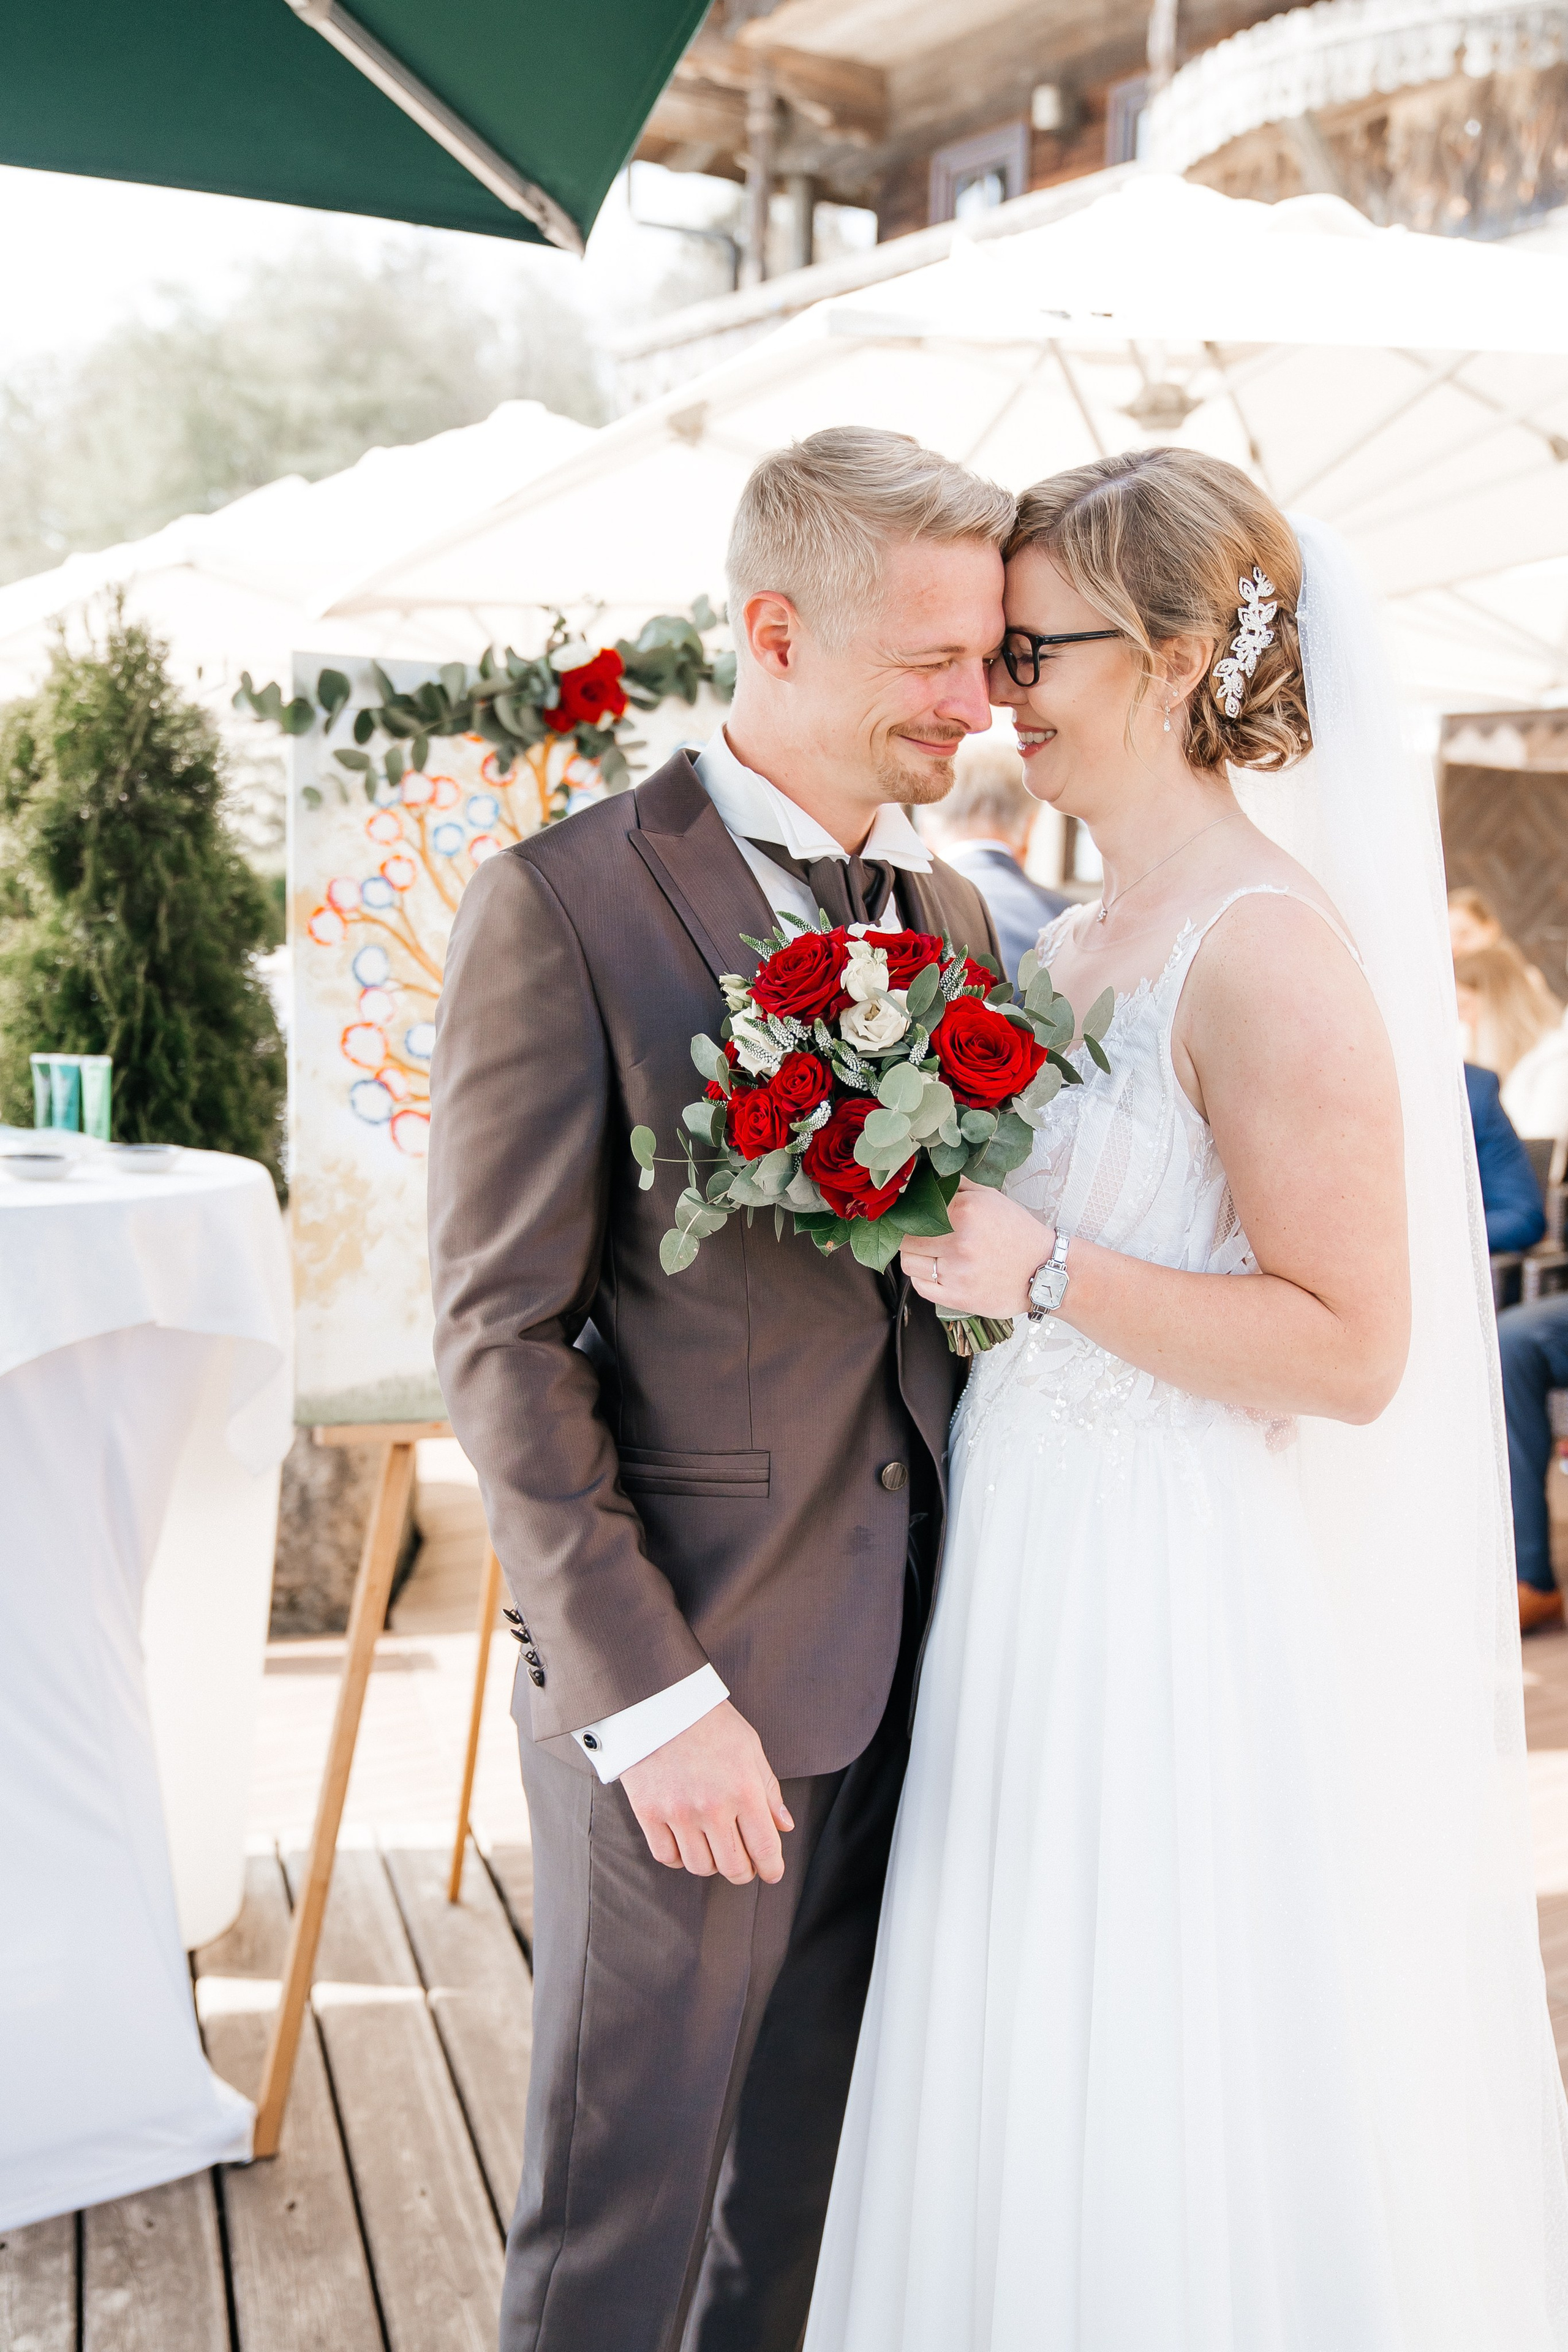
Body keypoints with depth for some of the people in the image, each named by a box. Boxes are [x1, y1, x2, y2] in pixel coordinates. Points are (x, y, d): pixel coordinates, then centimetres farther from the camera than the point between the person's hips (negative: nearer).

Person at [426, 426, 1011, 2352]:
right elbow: (503, 1335, -13)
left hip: (912, 1664, 6)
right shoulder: (567, 902, -11)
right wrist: (649, 1693, -17)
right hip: (680, 1678, -6)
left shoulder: (952, 916, 9)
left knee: (809, 2193, 20)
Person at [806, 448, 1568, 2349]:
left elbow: (1351, 1347, -20)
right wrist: (940, 1219, 8)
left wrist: (1041, 1273, -22)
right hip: (1042, 1558, 9)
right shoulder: (1086, 937, 10)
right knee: (1040, 2100, 20)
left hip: (1191, 1612, -9)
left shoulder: (1271, 949, -17)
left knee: (1165, 2126, 7)